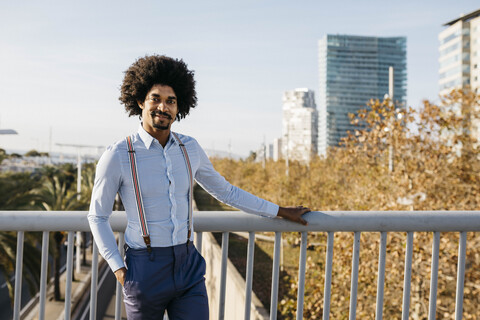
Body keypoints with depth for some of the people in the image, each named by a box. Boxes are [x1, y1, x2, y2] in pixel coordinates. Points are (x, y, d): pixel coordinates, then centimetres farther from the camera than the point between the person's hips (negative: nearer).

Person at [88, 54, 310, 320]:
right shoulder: (117, 156, -8)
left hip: (189, 267, 3)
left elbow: (225, 191, 16)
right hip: (145, 271, -3)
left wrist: (279, 211, 18)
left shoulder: (190, 148, 4)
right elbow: (97, 217, 2)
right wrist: (118, 268, -6)